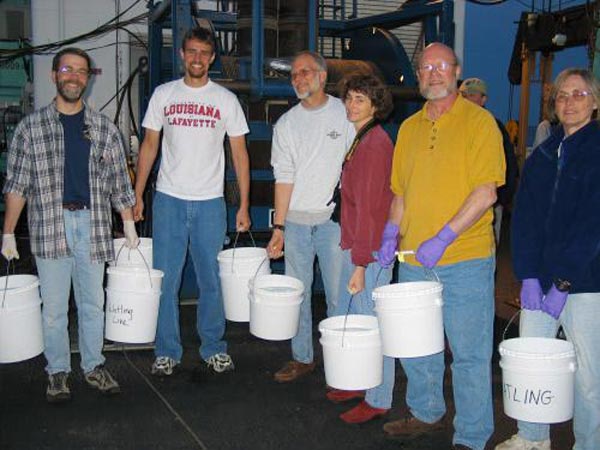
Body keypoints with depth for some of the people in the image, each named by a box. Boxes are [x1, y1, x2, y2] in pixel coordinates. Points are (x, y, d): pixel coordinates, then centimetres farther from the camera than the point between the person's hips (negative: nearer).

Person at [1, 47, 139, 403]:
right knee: (54, 307, 5)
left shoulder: (105, 129, 8)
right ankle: (58, 372, 20)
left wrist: (130, 225, 9)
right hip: (50, 226, -1)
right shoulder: (32, 127, 3)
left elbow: (119, 182, 11)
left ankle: (94, 366, 25)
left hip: (94, 224, 2)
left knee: (93, 303, 10)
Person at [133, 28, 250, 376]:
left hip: (210, 203, 0)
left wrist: (244, 206, -1)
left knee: (212, 280, 6)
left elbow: (240, 154, 4)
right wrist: (137, 195, 4)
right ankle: (167, 351, 15)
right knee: (166, 279, 3)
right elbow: (150, 145, 10)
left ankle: (214, 348, 20)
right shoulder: (164, 94, 7)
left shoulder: (226, 100, 4)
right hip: (169, 199, 1)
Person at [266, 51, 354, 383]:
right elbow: (284, 178, 5)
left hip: (334, 219, -3)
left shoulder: (345, 115, 1)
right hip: (296, 220, 3)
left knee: (339, 294, 1)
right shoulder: (286, 124, 8)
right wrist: (278, 227, 0)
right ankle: (302, 357, 21)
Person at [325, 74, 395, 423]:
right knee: (349, 319, 19)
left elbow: (369, 207, -20)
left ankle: (378, 401, 12)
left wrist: (360, 263, -21)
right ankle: (359, 383, 34)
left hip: (369, 251, -10)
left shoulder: (374, 142, -16)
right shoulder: (362, 140, 14)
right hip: (355, 246, 10)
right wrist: (354, 254, 15)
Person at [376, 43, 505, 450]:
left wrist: (444, 237, -21)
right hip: (414, 260, 6)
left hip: (466, 260, -6)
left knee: (469, 352, 2)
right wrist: (392, 232, 3)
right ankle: (426, 413, 38)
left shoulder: (478, 121, -6)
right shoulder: (408, 128, 13)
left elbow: (486, 192, -14)